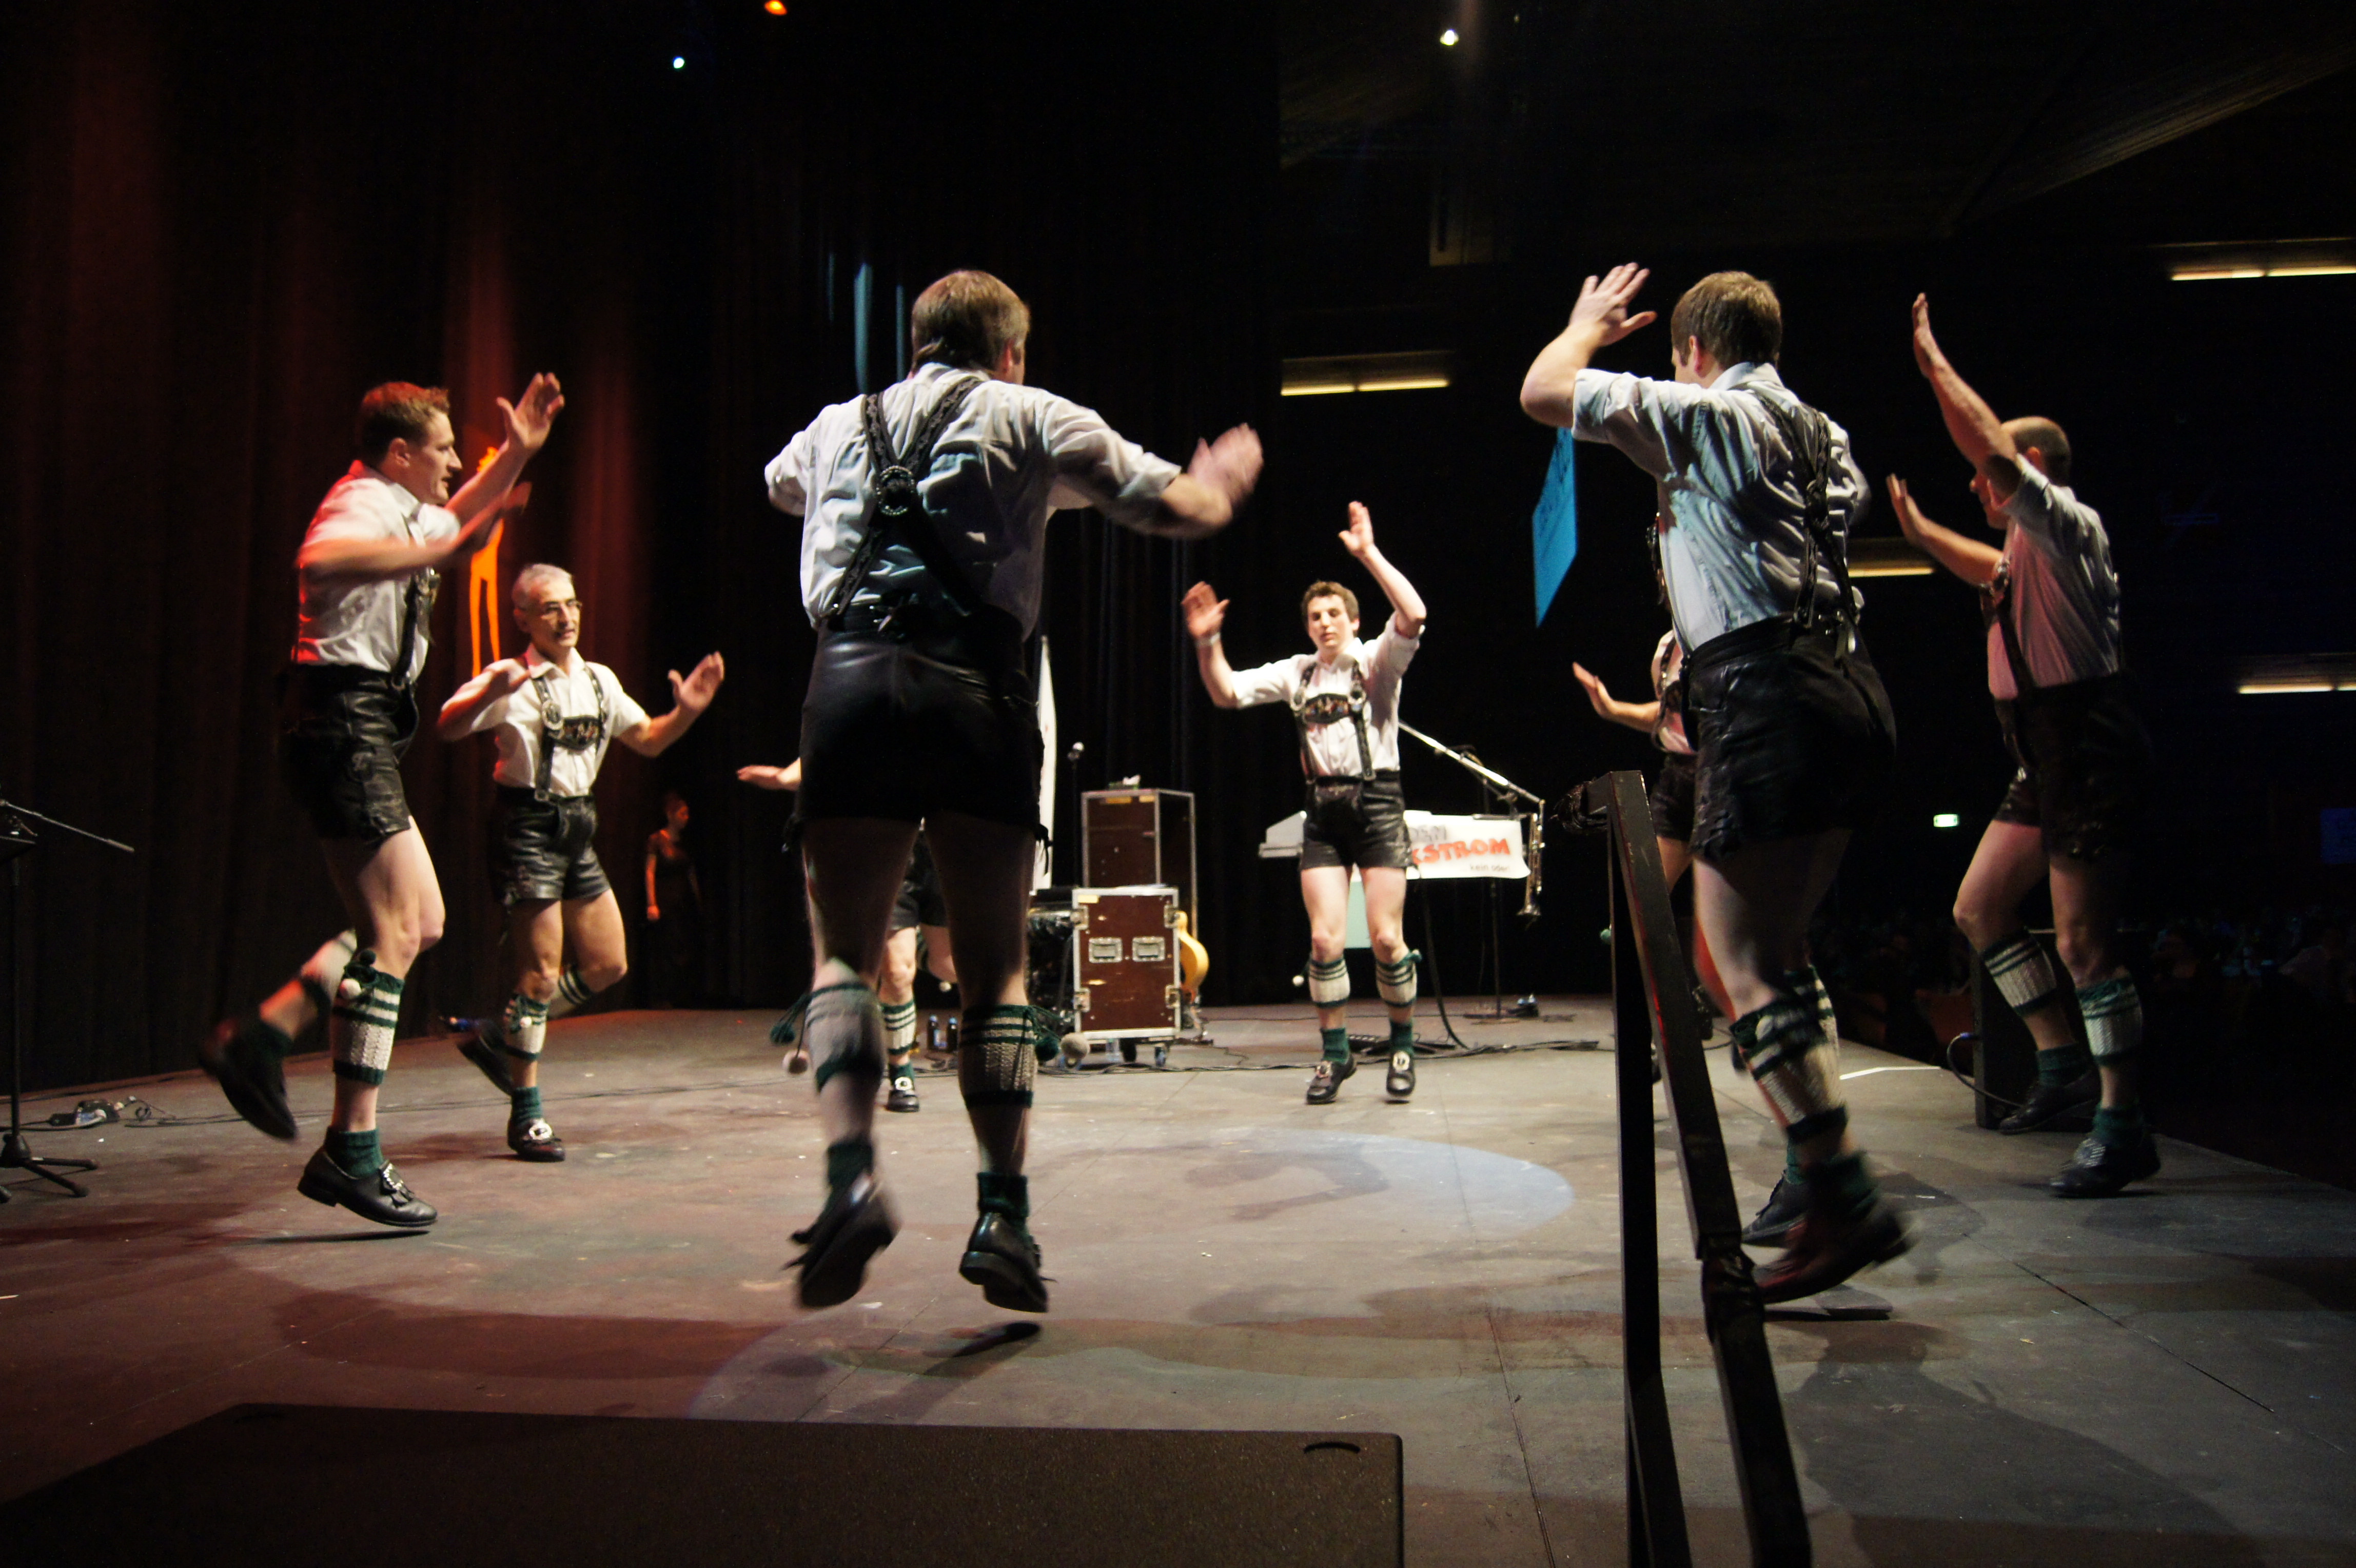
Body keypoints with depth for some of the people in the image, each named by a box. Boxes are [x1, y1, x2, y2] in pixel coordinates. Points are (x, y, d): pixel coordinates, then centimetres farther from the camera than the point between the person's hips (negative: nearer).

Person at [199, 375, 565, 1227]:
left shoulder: (402, 510, 20)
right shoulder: (363, 503, -10)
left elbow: (454, 521, 44)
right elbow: (319, 559, -34)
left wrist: (517, 452, 35)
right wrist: (434, 551, -31)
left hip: (364, 728, 11)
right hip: (342, 719, -11)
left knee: (420, 920, 12)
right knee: (393, 931, -12)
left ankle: (262, 1034, 12)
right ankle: (352, 1153, -9)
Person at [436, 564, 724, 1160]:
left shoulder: (600, 680, 12)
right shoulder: (512, 682, -8)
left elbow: (647, 740, 20)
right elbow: (447, 728, -20)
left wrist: (687, 711, 2)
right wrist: (487, 695, -39)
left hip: (577, 831, 7)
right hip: (527, 827, -7)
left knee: (607, 964, 9)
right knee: (540, 971, -7)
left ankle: (496, 1036, 27)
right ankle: (526, 1115, 6)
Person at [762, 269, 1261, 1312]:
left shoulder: (839, 426, 26)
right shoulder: (1030, 416, 17)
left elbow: (780, 484, 50)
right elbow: (1180, 509, 11)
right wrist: (1223, 477, 35)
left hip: (851, 675, 2)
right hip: (976, 687, -1)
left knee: (844, 955, 9)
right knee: (994, 971, 9)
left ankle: (850, 1174, -11)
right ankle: (1002, 1215, 5)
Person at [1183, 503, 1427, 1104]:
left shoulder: (1376, 661, 0)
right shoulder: (1295, 672, 12)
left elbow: (1413, 615, -19)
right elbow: (1227, 693, 6)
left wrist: (1368, 553, -19)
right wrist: (1207, 642, -9)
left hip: (1376, 803, -3)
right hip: (1323, 812, 3)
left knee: (1386, 938, -5)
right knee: (1325, 940, -3)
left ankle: (1403, 1047, 15)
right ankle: (1335, 1054, 12)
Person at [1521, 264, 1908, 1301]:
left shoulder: (1705, 413, -2)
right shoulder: (1822, 437, 23)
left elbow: (1542, 393, -2)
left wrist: (1590, 324, 17)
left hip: (1765, 695, -9)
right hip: (1845, 694, 9)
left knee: (1742, 964, -9)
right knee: (1774, 954, 15)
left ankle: (1847, 1203, -12)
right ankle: (1821, 1179, 18)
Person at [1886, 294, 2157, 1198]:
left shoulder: (2070, 524, -8)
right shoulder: (2028, 555, 19)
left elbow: (1991, 443, -20)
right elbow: (1989, 572, 43)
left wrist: (1933, 363, -10)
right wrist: (1913, 523, 41)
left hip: (2090, 749, -10)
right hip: (2044, 757, 10)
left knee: (2083, 941, -10)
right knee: (1979, 909, 12)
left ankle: (2122, 1128, -3)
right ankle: (2064, 1065, 19)